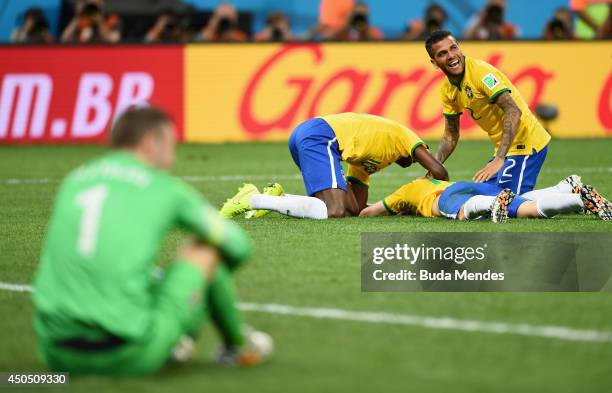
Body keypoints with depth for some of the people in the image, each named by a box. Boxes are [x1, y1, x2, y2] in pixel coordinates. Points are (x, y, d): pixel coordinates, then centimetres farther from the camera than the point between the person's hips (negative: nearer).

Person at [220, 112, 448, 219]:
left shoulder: (366, 163, 37)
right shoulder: (402, 135, 19)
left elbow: (358, 206, 27)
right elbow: (438, 171, 10)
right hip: (320, 135, -9)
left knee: (351, 210, 6)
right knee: (334, 212, -20)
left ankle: (277, 198, 1)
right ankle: (253, 200, -19)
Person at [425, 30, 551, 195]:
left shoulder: (480, 71, -20)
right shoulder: (447, 90, 6)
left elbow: (514, 112, -28)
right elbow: (450, 136, 16)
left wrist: (499, 160, -35)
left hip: (525, 143, -9)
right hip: (504, 146, 9)